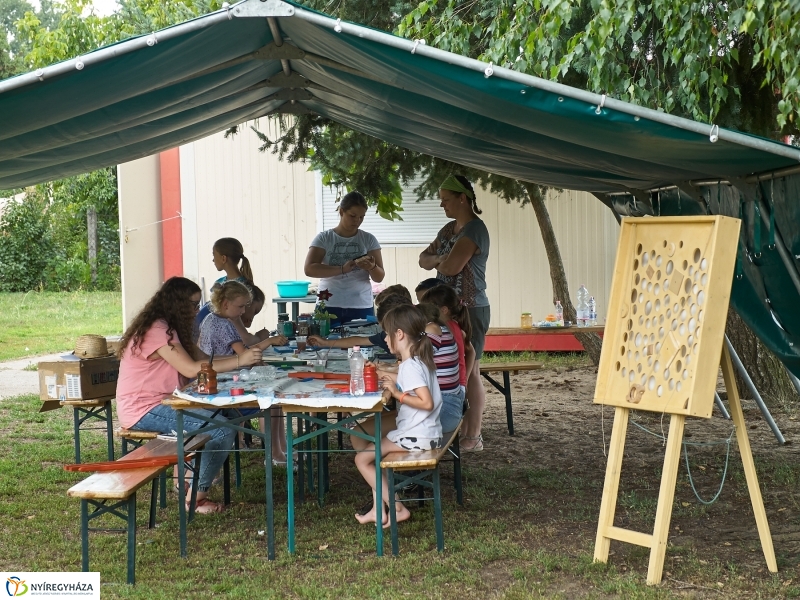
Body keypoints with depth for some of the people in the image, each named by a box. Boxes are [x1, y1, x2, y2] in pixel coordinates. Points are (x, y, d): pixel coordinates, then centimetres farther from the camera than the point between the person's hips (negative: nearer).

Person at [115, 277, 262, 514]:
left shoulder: (168, 327, 15)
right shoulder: (156, 330, -18)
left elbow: (203, 359, 9)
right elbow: (191, 369, -25)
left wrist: (245, 358, -3)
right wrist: (239, 361, -23)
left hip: (159, 403, 11)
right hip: (144, 411, -11)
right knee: (223, 429, -19)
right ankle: (196, 496, -7)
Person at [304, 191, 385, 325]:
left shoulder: (369, 239, 7)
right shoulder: (324, 238, 2)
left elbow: (379, 277, 6)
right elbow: (309, 269, -10)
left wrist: (371, 267, -17)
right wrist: (342, 269, -21)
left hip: (361, 308, 1)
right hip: (328, 307, -1)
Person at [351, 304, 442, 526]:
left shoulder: (410, 366, -21)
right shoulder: (417, 361, 10)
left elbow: (427, 402, -29)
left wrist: (397, 393, -21)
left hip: (416, 437, -10)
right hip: (421, 433, 11)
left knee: (362, 458, -4)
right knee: (359, 440, 18)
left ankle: (396, 508, 3)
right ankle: (379, 508, 14)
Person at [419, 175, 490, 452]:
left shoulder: (474, 229, -14)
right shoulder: (449, 229, 15)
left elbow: (451, 266, -23)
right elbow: (423, 259, 17)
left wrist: (439, 262, -1)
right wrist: (439, 259, -6)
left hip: (470, 310, -9)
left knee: (469, 373, -4)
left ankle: (473, 437, 2)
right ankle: (462, 430, 19)